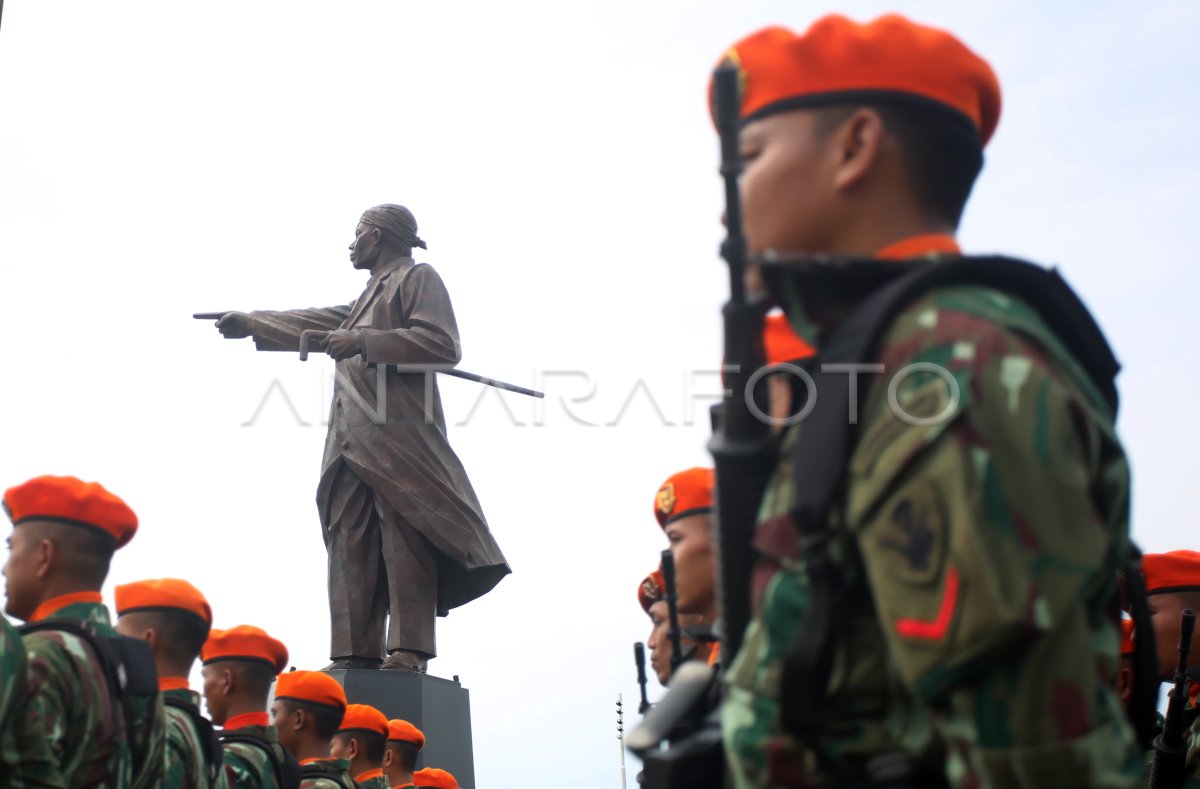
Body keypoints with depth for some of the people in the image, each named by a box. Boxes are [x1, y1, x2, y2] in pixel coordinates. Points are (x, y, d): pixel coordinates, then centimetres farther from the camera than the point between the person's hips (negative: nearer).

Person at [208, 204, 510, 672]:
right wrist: (252, 324, 47)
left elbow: (443, 344, -10)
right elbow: (314, 324, 43)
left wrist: (364, 342, -11)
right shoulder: (371, 296, 32)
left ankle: (409, 651, -19)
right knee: (351, 543, -1)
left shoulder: (418, 278, 5)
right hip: (354, 440, 9)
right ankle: (356, 651, -3)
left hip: (397, 432, -9)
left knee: (404, 539, -14)